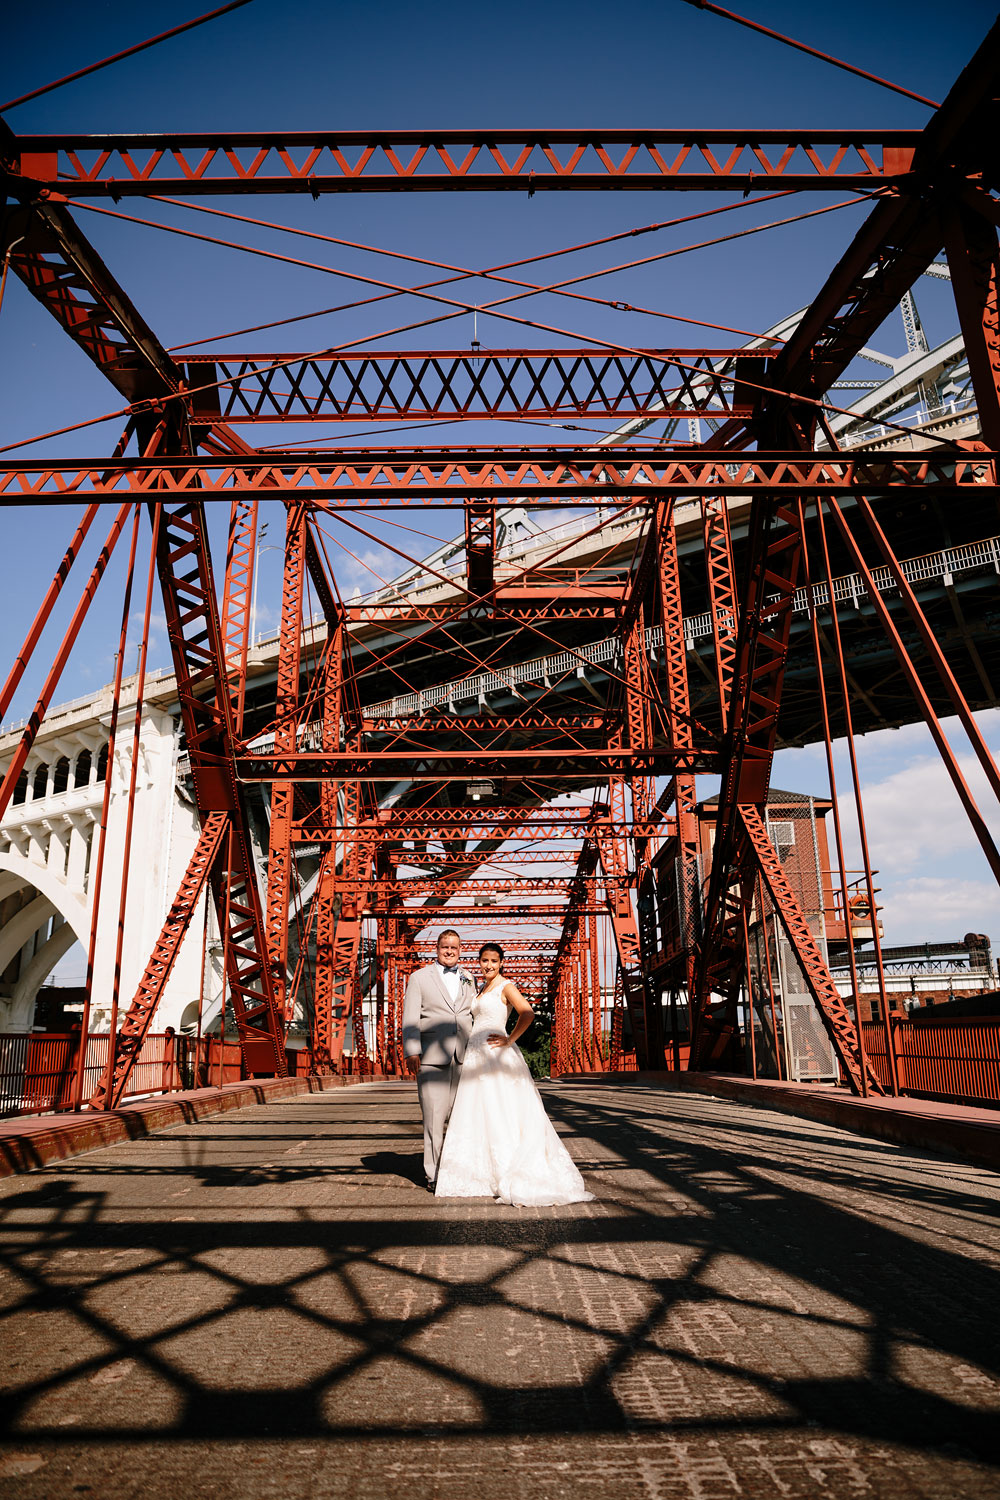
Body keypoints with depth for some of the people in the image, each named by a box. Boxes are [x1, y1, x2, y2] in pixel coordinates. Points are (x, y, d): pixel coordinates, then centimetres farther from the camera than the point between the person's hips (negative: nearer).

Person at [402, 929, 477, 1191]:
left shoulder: (469, 980, 17)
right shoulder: (420, 978, 7)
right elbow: (410, 1018, 0)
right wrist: (412, 1052, -10)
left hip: (465, 1058, 3)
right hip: (432, 1059, -3)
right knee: (434, 1117, -4)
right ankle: (434, 1175, 6)